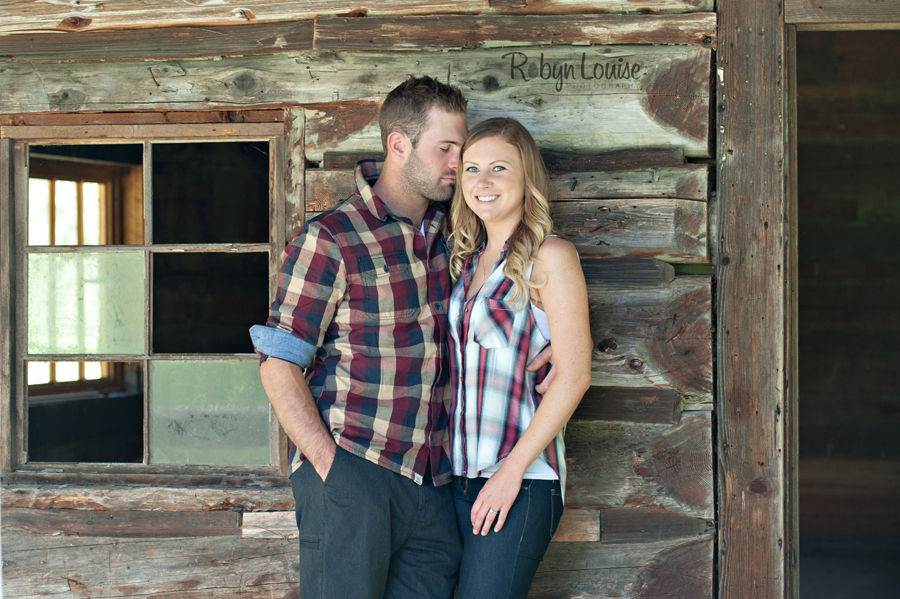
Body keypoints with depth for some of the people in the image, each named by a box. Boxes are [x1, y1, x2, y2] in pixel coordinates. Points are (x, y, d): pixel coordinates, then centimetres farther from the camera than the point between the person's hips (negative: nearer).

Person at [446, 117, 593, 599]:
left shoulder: (550, 257, -6)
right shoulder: (467, 259, 14)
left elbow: (574, 375, -11)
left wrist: (512, 469, -15)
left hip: (521, 478, -6)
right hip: (459, 475, 6)